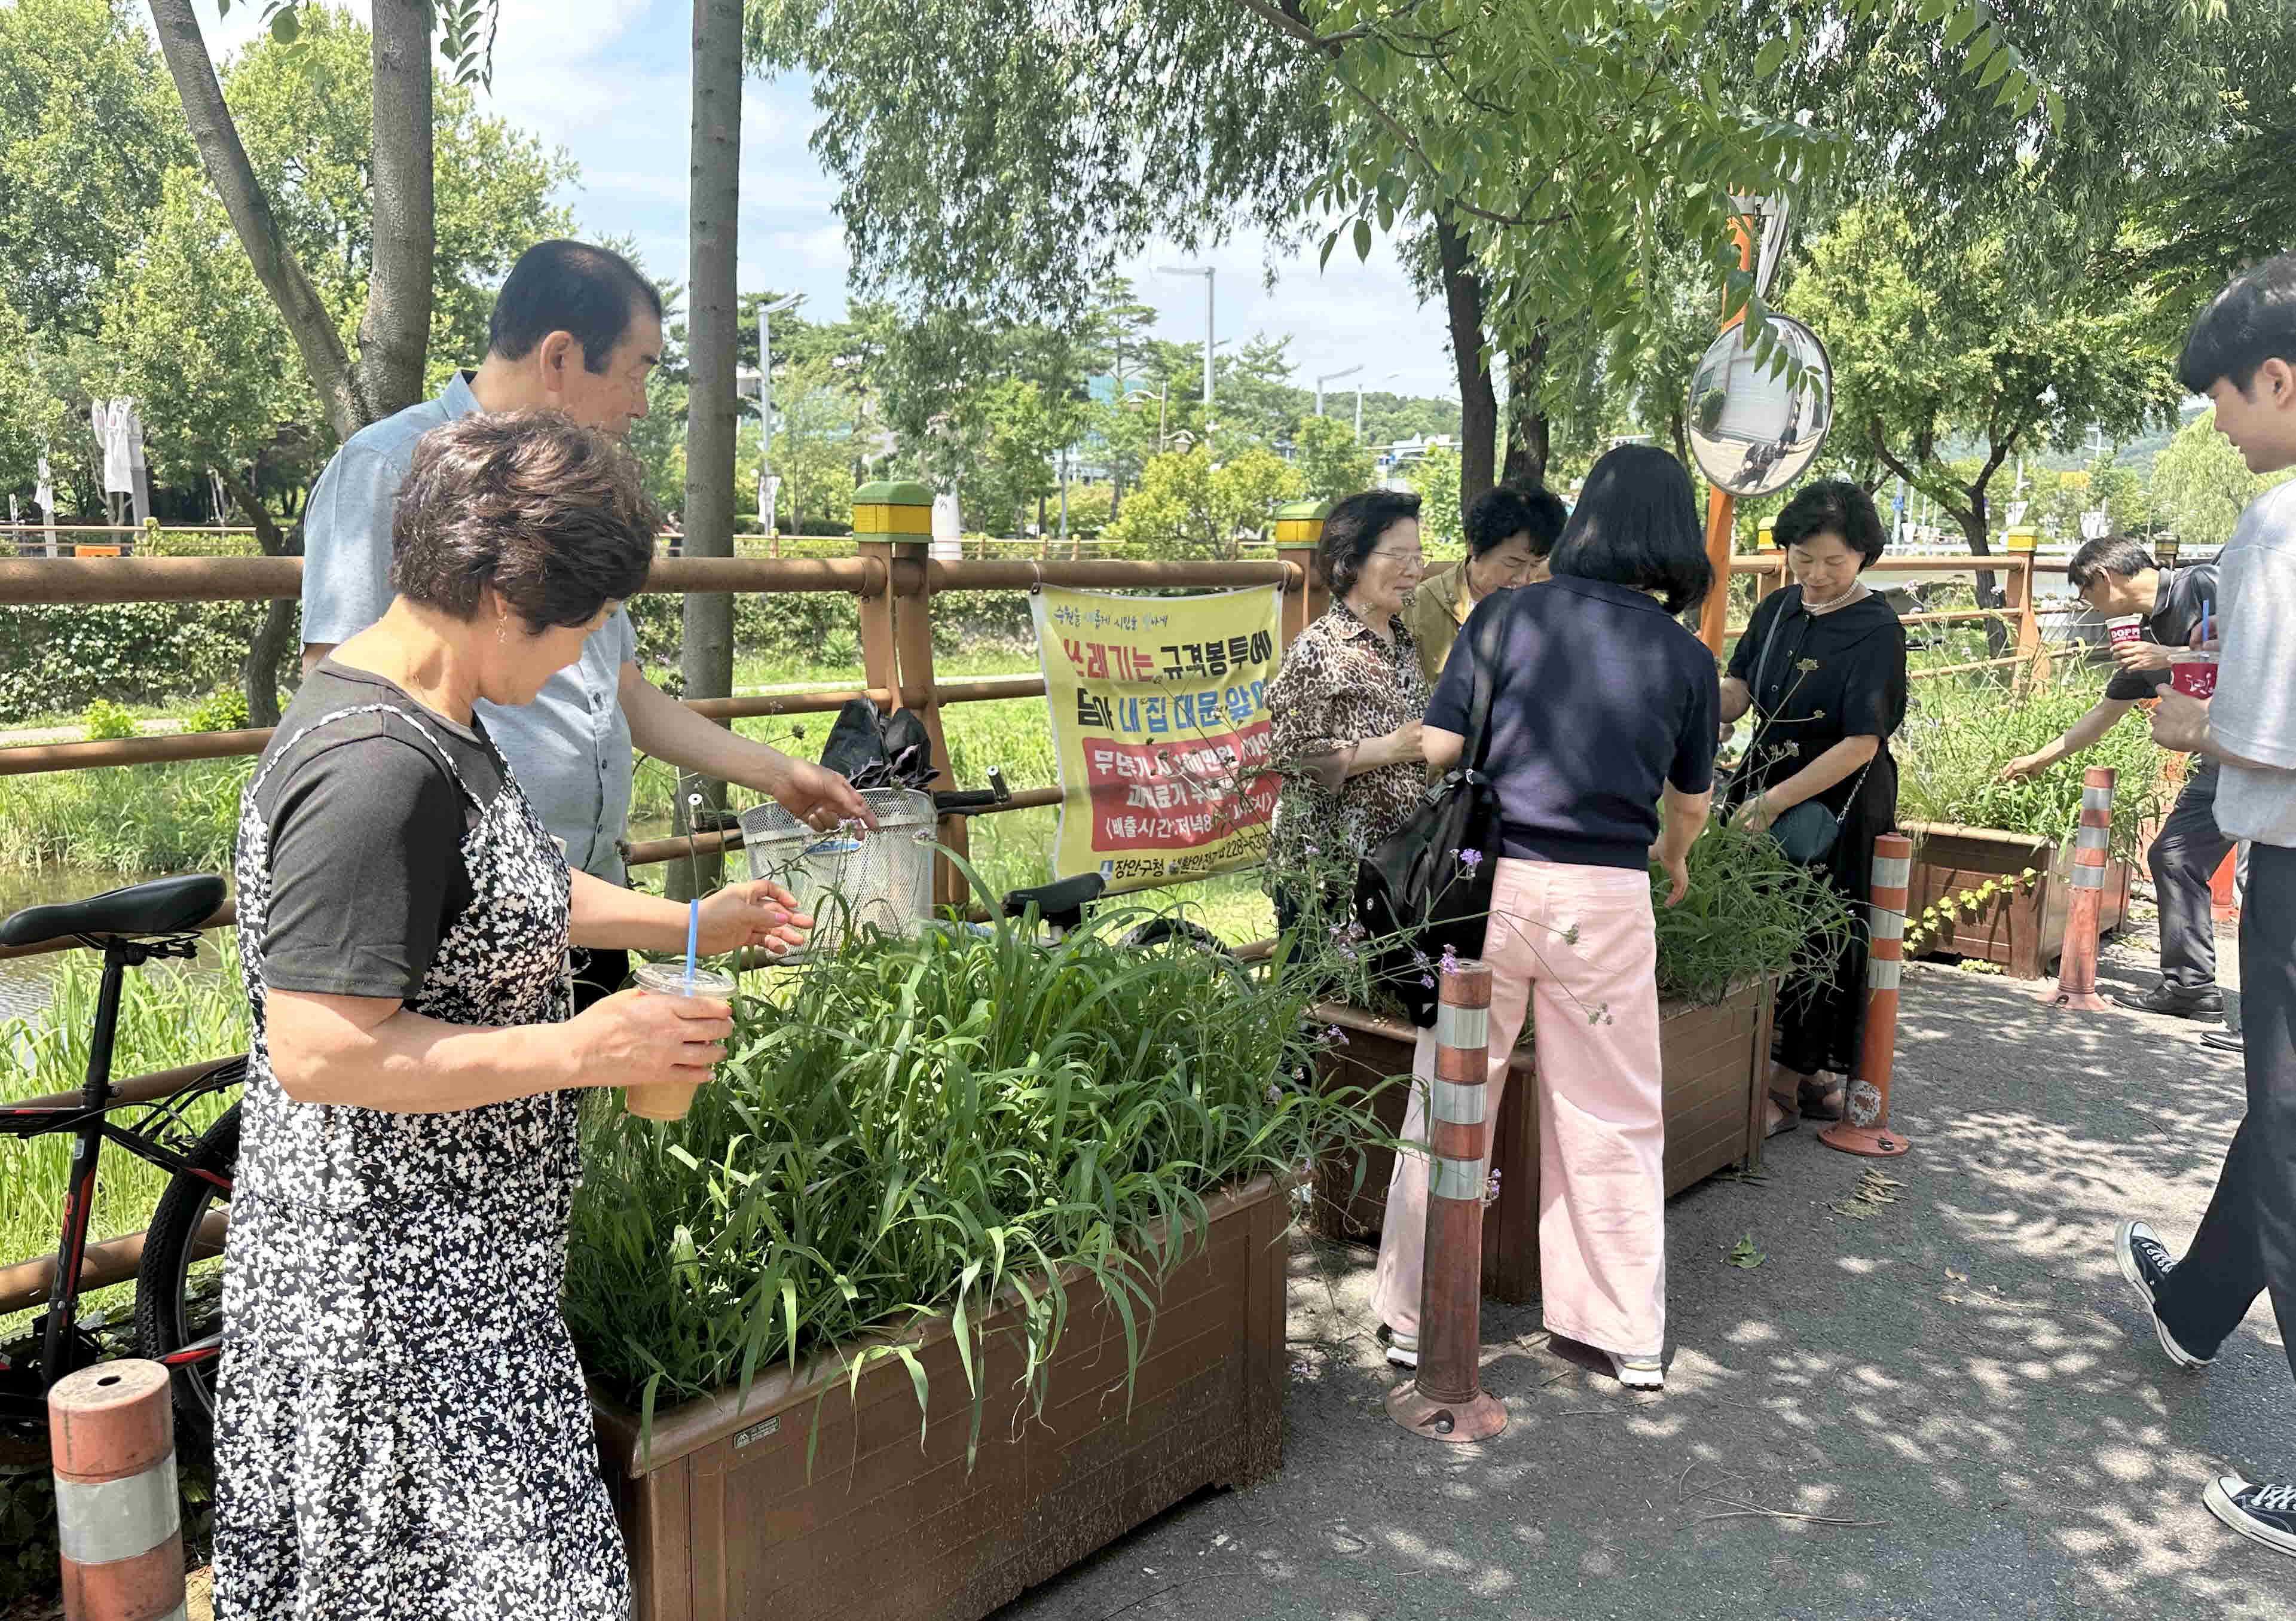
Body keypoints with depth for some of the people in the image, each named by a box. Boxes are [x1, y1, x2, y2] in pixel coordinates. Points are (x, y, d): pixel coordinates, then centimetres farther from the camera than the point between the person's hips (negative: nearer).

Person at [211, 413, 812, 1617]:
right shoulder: (372, 770, -27)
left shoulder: (428, 720, 7)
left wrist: (686, 922, 17)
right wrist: (583, 1050, -24)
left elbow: (494, 894, 22)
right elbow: (319, 1052, -29)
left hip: (444, 1250, 10)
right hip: (386, 1280, -10)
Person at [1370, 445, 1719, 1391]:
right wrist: (1670, 858, 37)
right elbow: (1692, 803, 14)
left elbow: (1435, 751, -4)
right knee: (1613, 1122, 14)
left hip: (1491, 882, 0)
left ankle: (1415, 1319, 23)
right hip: (1608, 898, 1)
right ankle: (1632, 1338, 25)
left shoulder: (1508, 616, -2)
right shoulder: (1687, 658, 4)